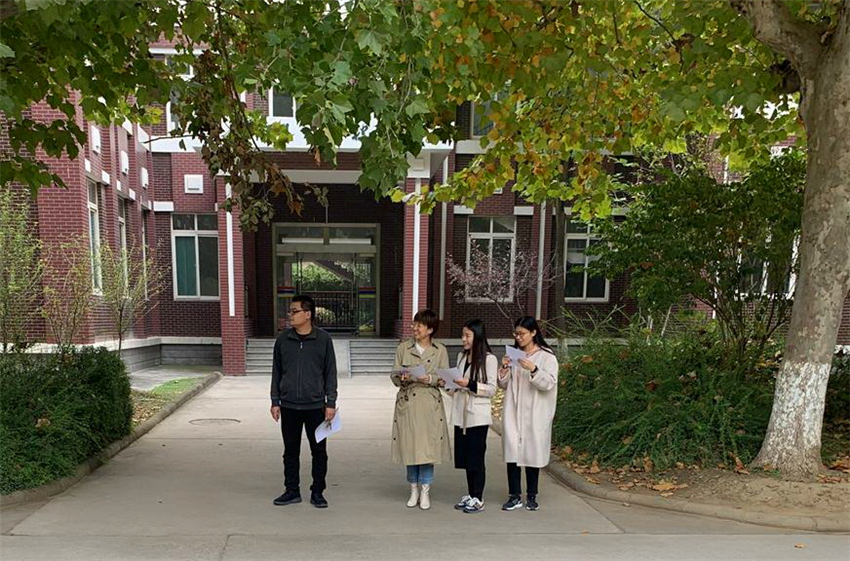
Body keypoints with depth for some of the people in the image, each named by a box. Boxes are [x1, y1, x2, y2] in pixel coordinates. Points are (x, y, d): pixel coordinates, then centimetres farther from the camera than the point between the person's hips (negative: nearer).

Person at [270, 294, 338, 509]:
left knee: (319, 451, 6)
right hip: (289, 406, 2)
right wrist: (275, 401, 6)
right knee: (291, 451, 11)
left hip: (315, 406, -2)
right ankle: (292, 491, 26)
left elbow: (330, 373, 0)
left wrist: (331, 403, -3)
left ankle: (317, 492, 20)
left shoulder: (323, 339, -4)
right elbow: (276, 372, 9)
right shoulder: (282, 340, 3)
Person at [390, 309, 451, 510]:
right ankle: (414, 489, 24)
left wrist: (429, 379, -16)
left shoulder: (440, 350, 2)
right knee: (409, 446, 7)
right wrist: (402, 378, -18)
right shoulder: (403, 348, 4)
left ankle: (425, 491, 16)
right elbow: (394, 376, 4)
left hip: (430, 404, -1)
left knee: (428, 446, 1)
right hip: (407, 402, 1)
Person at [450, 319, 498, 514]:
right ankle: (470, 495, 25)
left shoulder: (489, 359, -9)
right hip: (461, 414, 6)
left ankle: (478, 498, 13)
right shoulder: (461, 356, 12)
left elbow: (491, 389, -11)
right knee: (465, 457, 12)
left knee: (476, 457, 1)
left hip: (478, 416, -6)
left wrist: (470, 384, -21)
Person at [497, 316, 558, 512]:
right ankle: (515, 496, 10)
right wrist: (504, 368, -6)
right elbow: (504, 384, 13)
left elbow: (549, 384, -12)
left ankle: (531, 496, 19)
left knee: (533, 452, 5)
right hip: (513, 413, 3)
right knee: (512, 450, 1)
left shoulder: (547, 356, -3)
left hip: (535, 415, -3)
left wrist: (533, 370, -27)